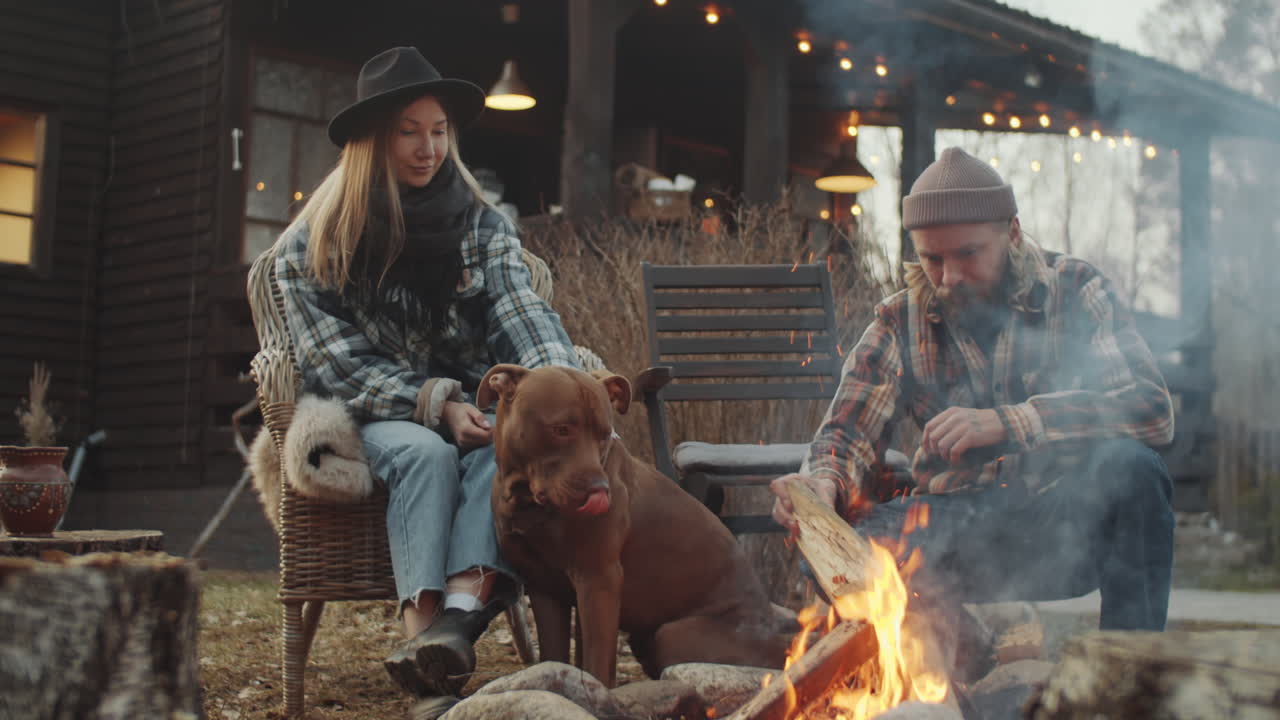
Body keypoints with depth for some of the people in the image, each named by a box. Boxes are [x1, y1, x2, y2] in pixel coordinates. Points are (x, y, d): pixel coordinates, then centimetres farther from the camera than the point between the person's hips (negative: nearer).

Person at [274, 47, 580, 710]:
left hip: (468, 405, 2)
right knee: (427, 453, -35)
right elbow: (340, 364, -6)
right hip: (373, 417, -1)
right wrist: (435, 403, -21)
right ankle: (426, 627, -49)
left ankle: (461, 608, -53)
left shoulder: (481, 225, 7)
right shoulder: (312, 245, 1)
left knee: (507, 443, -33)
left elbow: (523, 316, -8)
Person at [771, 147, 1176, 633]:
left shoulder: (1076, 293, -1)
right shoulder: (899, 324, 5)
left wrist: (1006, 423, -26)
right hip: (957, 529, 1)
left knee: (1129, 466, -33)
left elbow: (1152, 409, -15)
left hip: (1066, 517, 0)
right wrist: (823, 480, -27)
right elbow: (849, 429, -1)